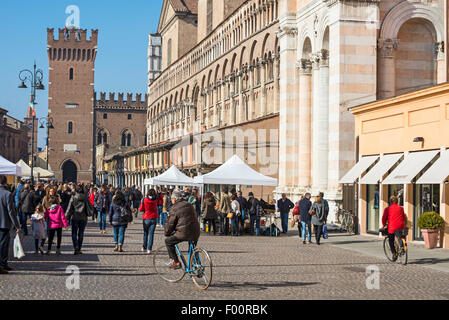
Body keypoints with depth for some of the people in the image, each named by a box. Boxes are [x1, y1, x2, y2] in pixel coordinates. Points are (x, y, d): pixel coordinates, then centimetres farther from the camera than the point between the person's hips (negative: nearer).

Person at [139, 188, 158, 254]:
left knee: (145, 233, 16)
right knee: (151, 234, 3)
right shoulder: (156, 200, -6)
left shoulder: (145, 200, -11)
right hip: (154, 219, 1)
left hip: (146, 219, -1)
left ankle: (144, 247, 22)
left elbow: (140, 209, -6)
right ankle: (149, 249, -2)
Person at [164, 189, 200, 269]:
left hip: (184, 233, -6)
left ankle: (176, 262, 6)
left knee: (168, 241, 11)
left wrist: (166, 233, 18)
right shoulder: (189, 205, 17)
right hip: (195, 233, 7)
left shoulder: (174, 209, -4)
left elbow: (170, 224, 0)